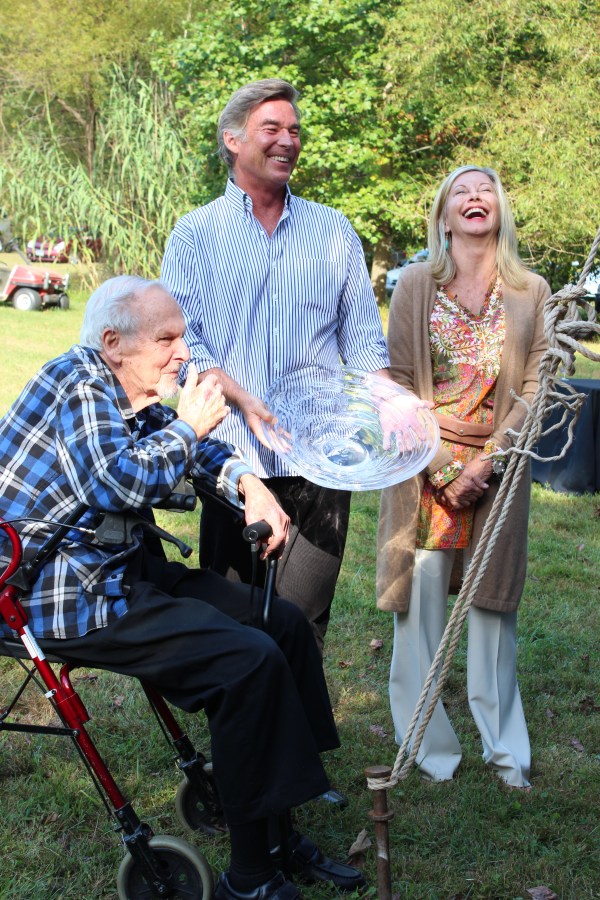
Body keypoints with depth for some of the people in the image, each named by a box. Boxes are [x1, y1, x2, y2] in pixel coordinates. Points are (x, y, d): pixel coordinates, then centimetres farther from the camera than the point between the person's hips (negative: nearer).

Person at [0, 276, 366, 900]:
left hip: (127, 569, 10)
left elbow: (200, 450, 22)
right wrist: (188, 427, -16)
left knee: (285, 625, 3)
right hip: (71, 597, -10)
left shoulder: (129, 394, 13)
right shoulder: (80, 382, -15)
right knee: (249, 660, -23)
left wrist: (248, 484, 1)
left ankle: (279, 831, 8)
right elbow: (115, 484, -31)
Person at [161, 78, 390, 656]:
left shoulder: (333, 230, 14)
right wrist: (245, 402, -16)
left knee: (303, 617, 2)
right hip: (234, 455, -1)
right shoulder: (196, 234, 7)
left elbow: (363, 336, 12)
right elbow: (182, 338, -1)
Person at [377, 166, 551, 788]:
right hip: (425, 468, -1)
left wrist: (486, 462, -11)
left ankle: (504, 746, 23)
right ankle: (430, 745, 18)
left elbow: (534, 390, 1)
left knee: (493, 605, 8)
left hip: (497, 470, 1)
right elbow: (397, 383, -3)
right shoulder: (415, 285, 0)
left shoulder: (531, 292, 3)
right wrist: (442, 467, -10)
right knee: (421, 603, 3)